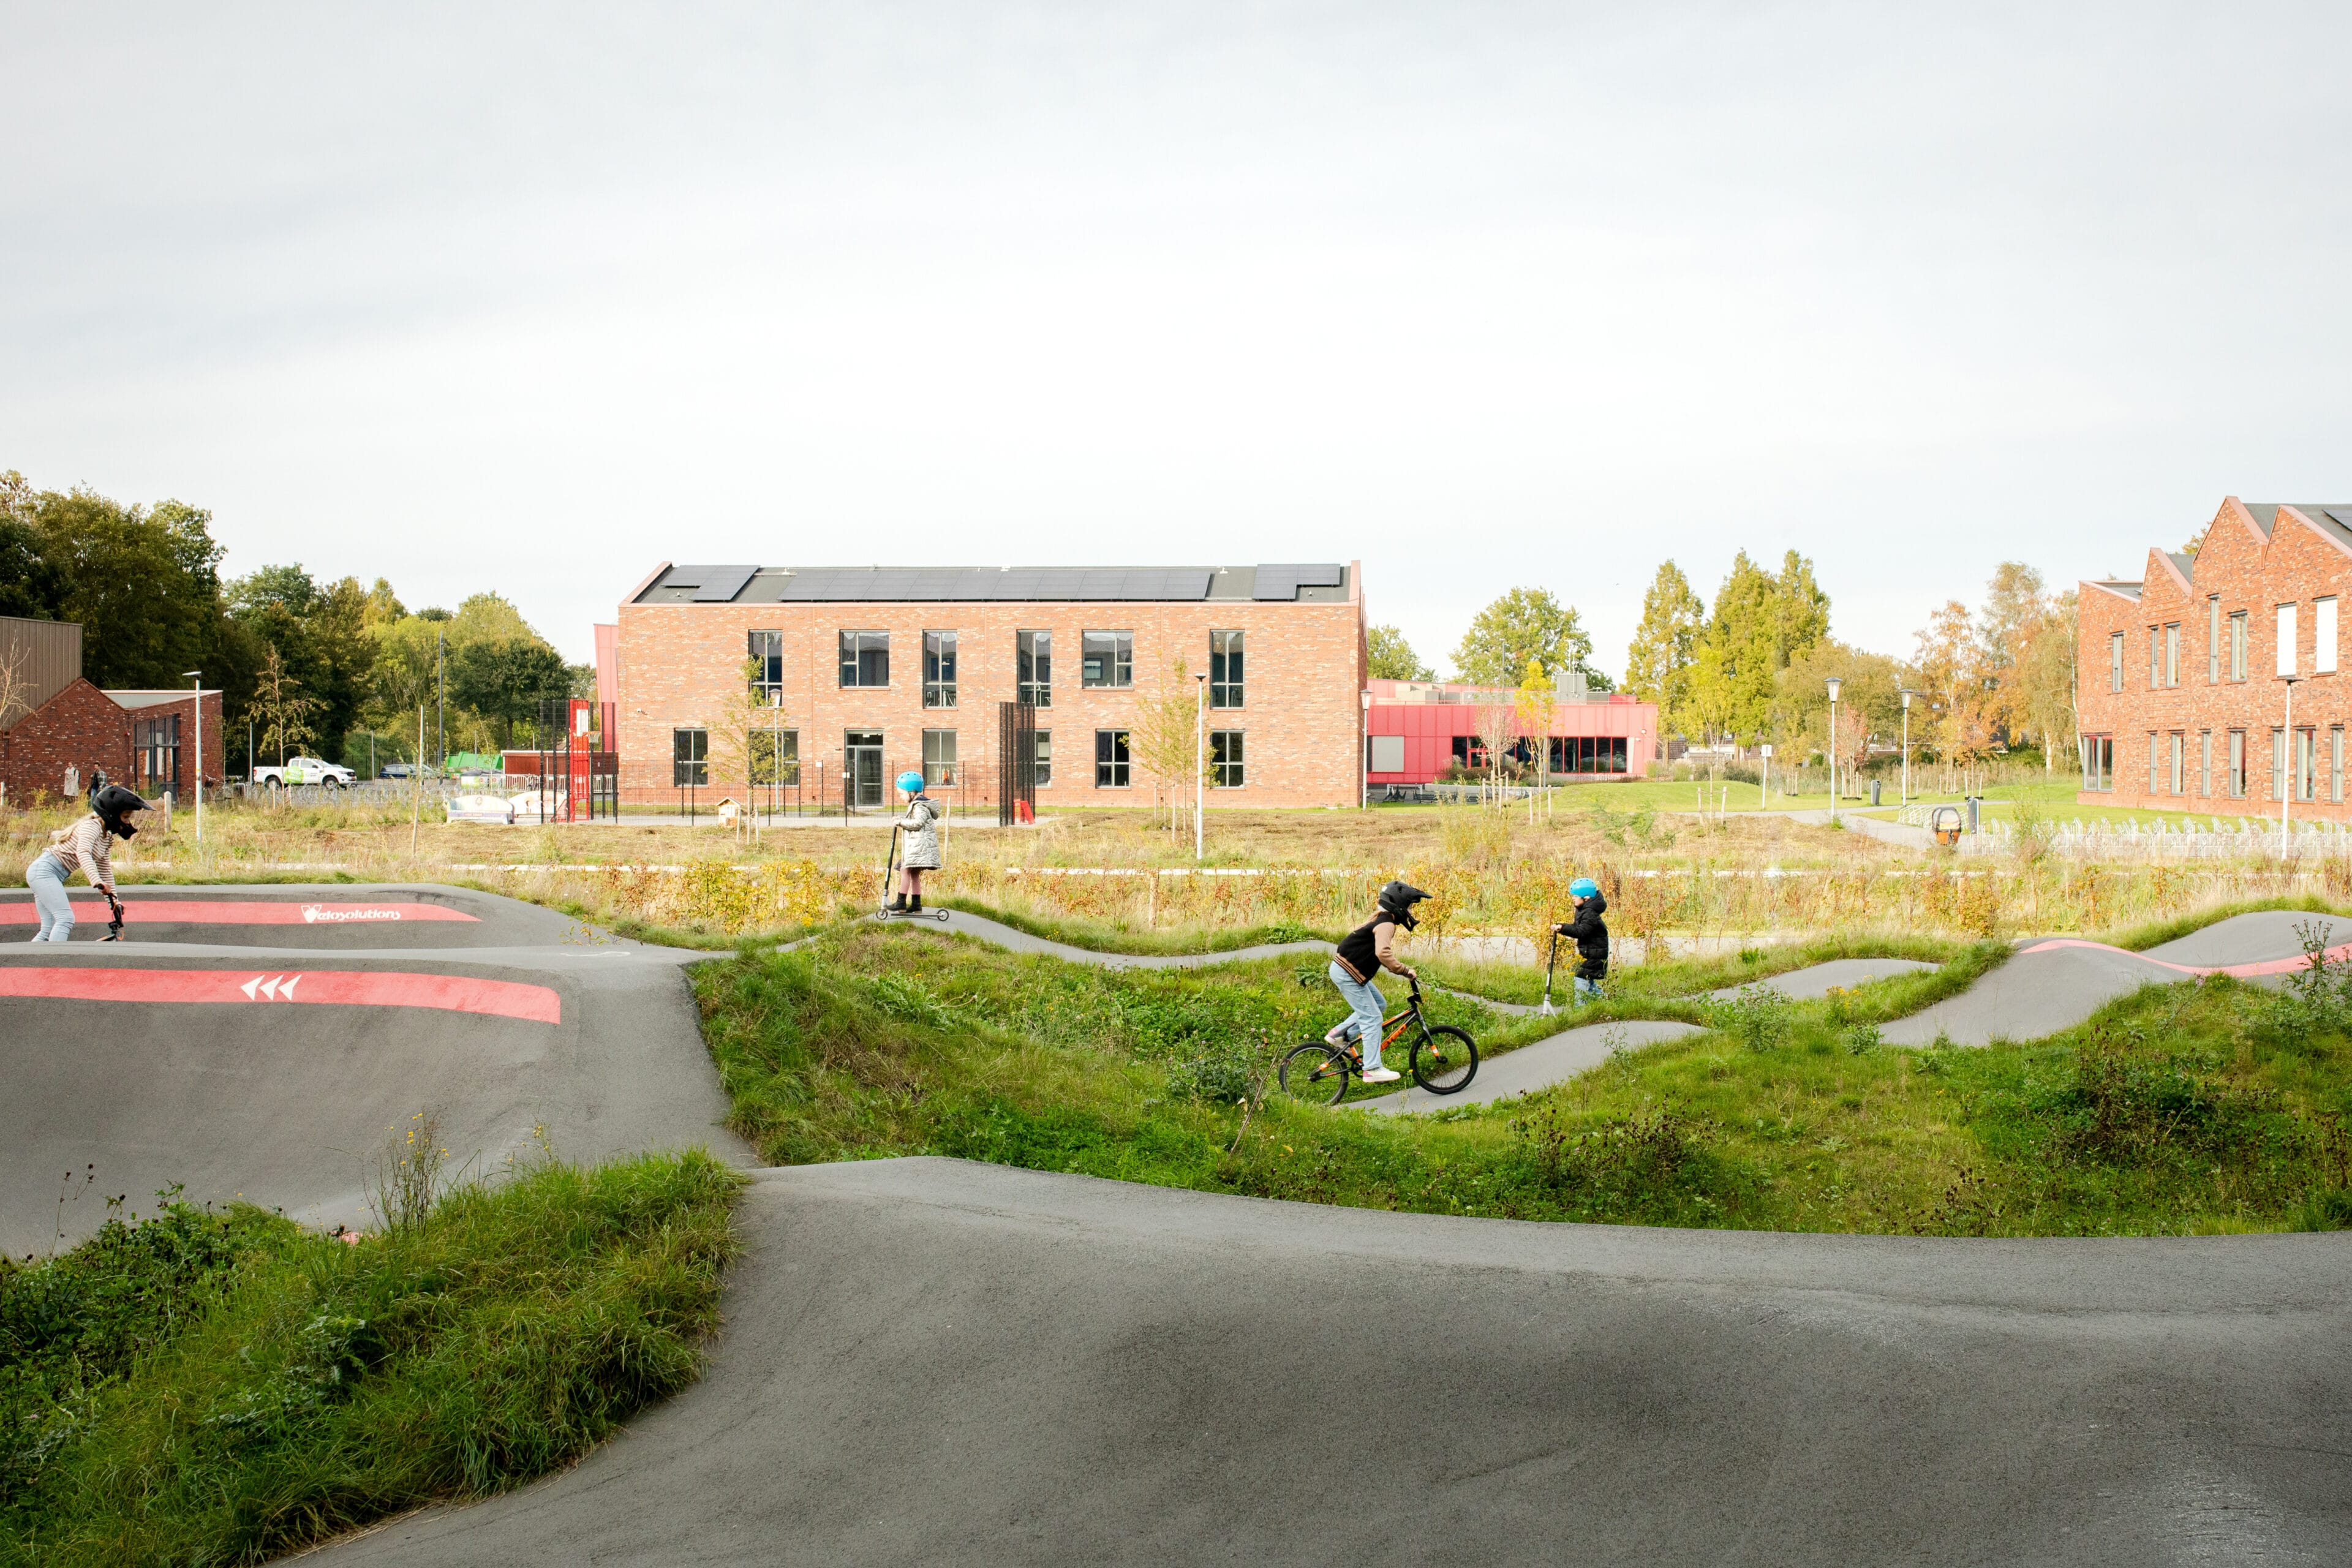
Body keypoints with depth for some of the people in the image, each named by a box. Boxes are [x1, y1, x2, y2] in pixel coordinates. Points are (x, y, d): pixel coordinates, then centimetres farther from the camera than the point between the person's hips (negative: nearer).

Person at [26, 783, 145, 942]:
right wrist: (96, 881, -50)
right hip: (44, 871, -10)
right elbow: (83, 852, -36)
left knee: (49, 929, 9)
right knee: (65, 919, -21)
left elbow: (105, 869, 18)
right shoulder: (92, 826, -17)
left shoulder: (107, 837, 11)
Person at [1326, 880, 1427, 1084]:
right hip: (1347, 973, -10)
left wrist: (1404, 969, 20)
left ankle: (1339, 1035, 18)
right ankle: (1372, 1070, -4)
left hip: (1349, 971, 10)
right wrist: (1405, 970, -30)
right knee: (1372, 1019, -7)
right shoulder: (1386, 924, -19)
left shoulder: (1381, 920, 13)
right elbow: (1383, 953, -35)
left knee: (1379, 1005, 18)